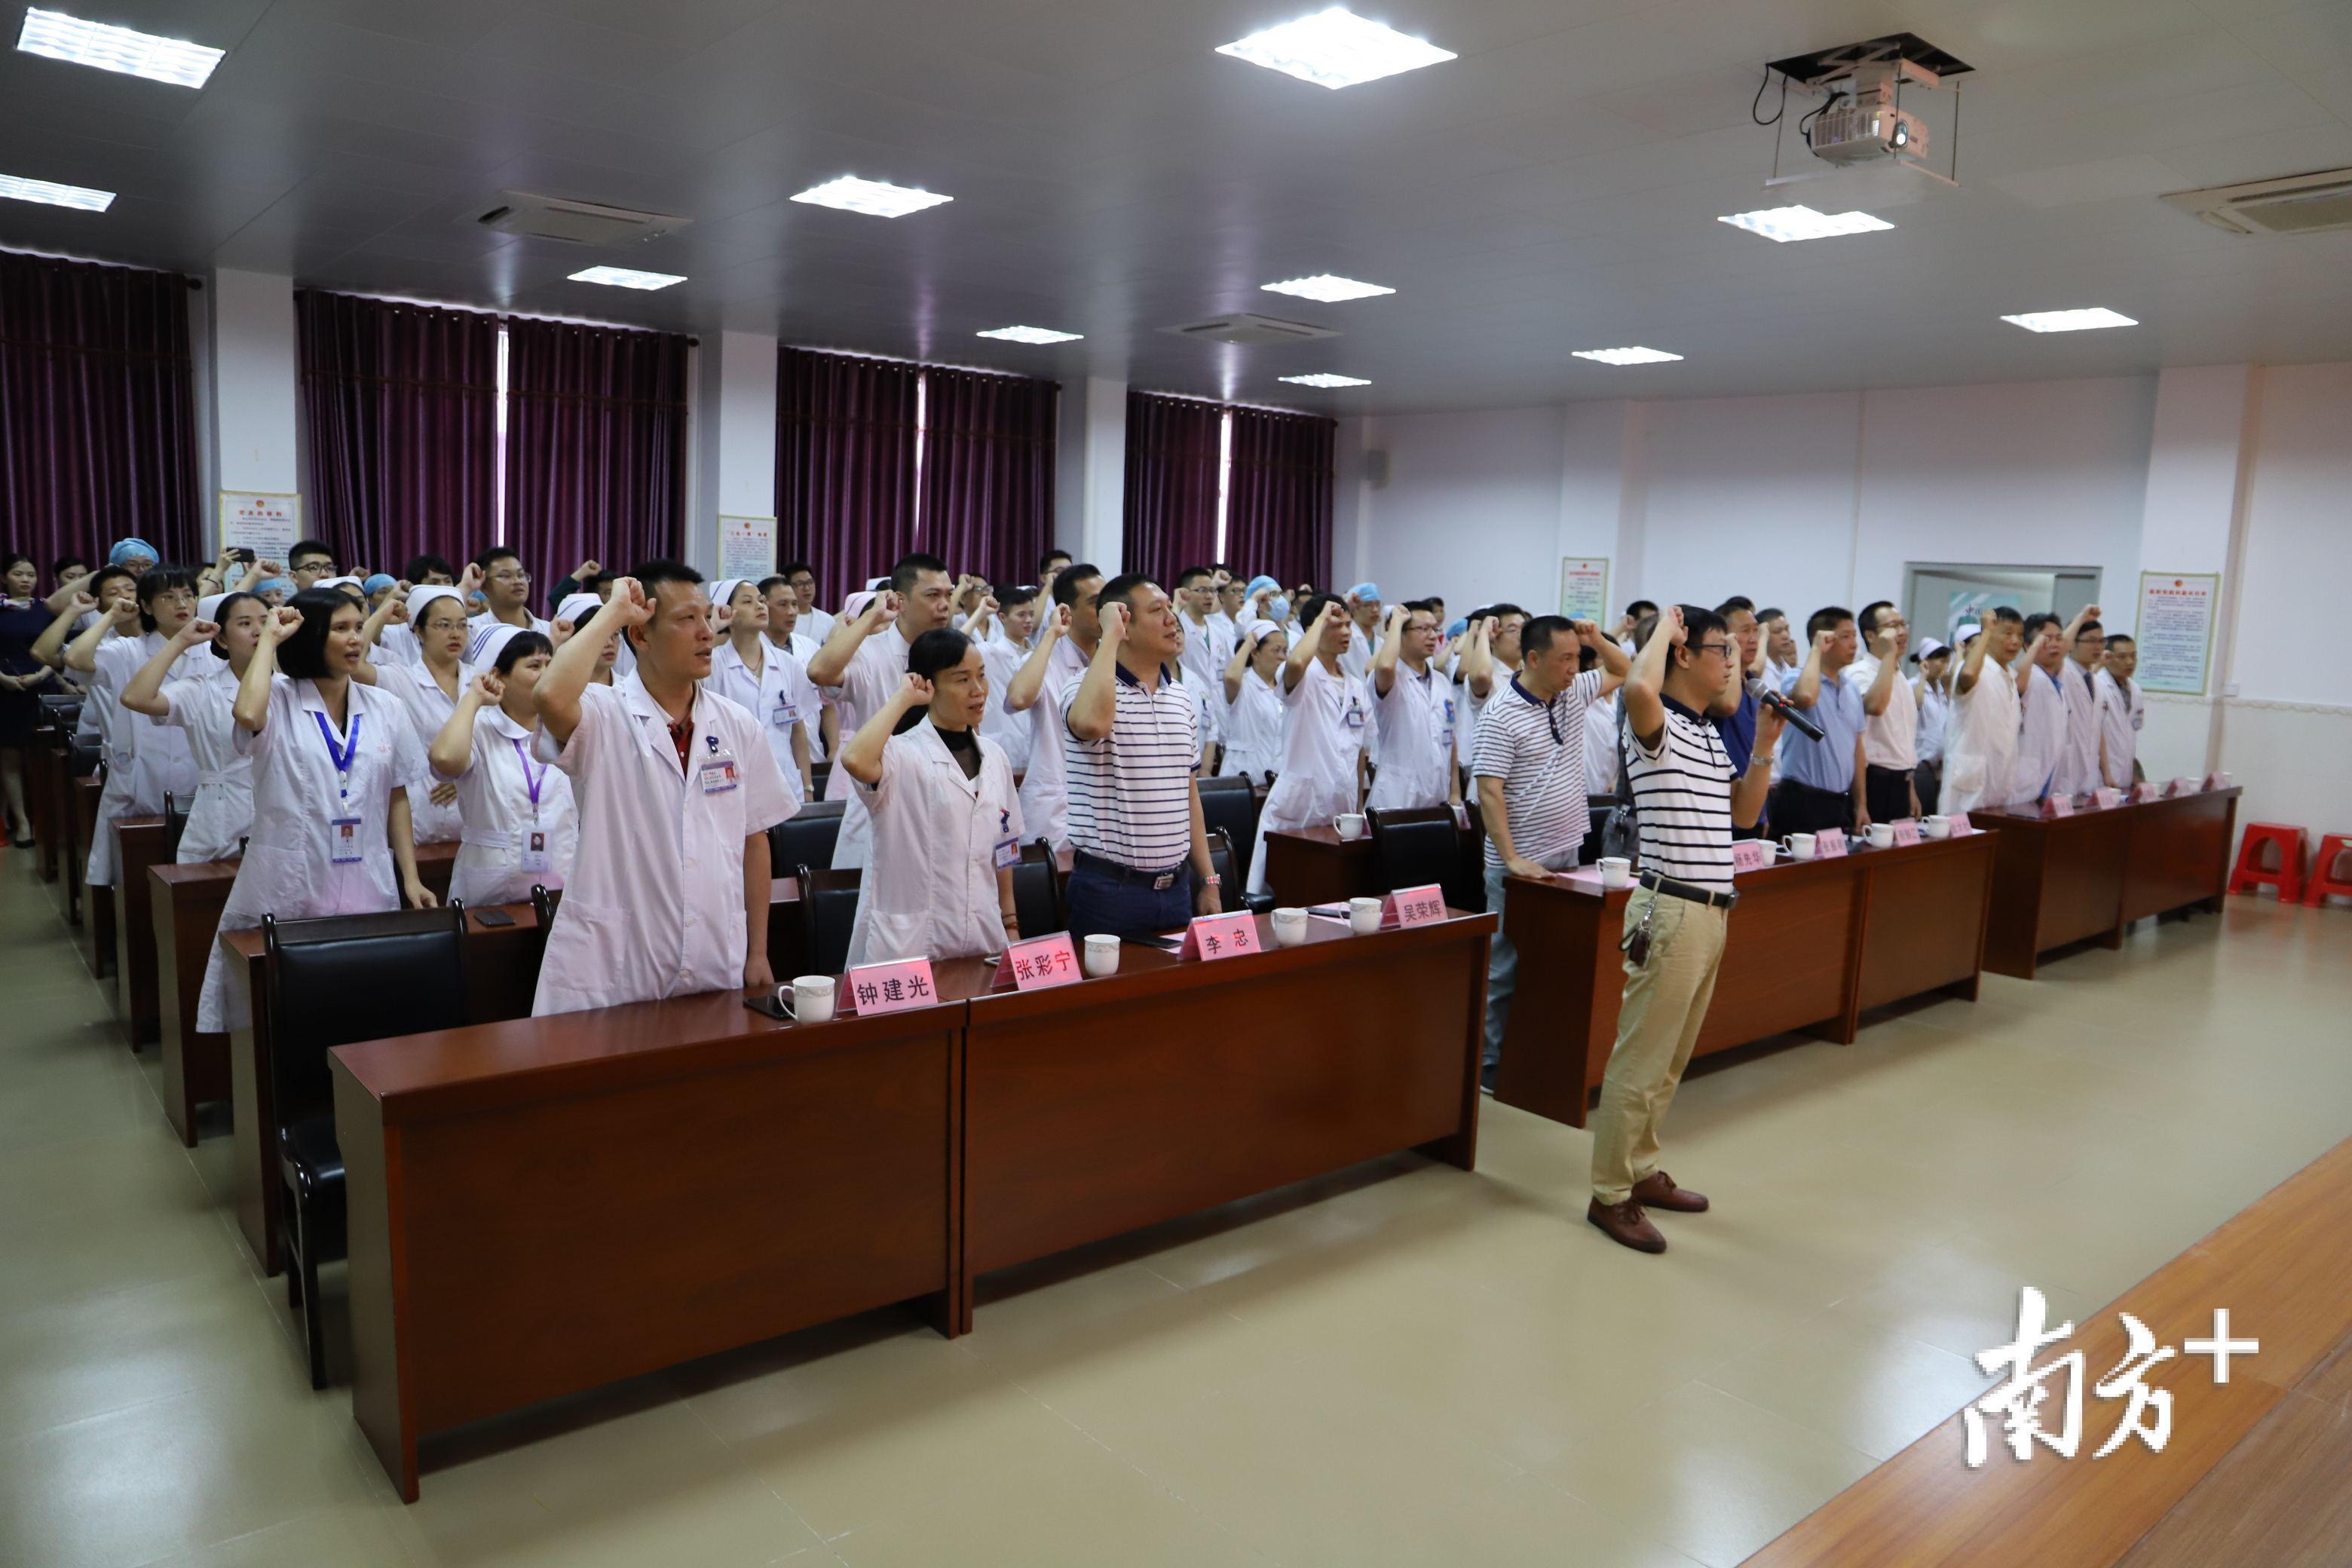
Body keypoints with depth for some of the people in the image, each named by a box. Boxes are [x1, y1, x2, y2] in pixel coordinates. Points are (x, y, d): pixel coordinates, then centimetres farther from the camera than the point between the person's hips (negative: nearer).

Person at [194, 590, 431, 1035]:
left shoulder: (385, 708, 7)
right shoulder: (278, 701, -3)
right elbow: (247, 715, -28)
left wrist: (411, 878, 5)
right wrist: (269, 638, -14)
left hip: (367, 890, 3)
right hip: (286, 890, -2)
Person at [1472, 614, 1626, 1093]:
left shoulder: (1573, 694, 8)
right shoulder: (1502, 716, -14)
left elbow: (1622, 671, 25)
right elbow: (1489, 792, -18)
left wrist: (1596, 639, 4)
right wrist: (1513, 859, -23)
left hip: (1567, 856, 7)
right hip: (1521, 866, -7)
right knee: (1505, 967, 0)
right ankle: (1486, 1065, 9)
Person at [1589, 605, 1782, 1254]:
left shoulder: (1710, 735, 16)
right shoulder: (1657, 726, -12)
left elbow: (1743, 813, 21)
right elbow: (1638, 687, -37)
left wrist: (1764, 748, 9)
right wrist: (1664, 629, -18)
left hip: (1711, 911, 9)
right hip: (1672, 911, -9)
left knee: (1670, 1060, 17)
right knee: (1640, 1060, -3)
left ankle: (1641, 1169, 29)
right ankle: (1610, 1195, 6)